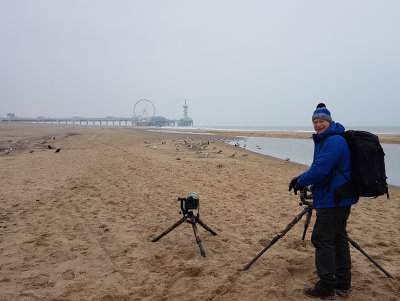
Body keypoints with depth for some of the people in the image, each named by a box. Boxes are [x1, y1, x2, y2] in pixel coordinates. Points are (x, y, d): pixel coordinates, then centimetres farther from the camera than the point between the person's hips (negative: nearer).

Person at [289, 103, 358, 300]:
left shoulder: (334, 141, -19)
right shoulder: (324, 140, 16)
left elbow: (320, 170, -25)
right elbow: (319, 167, 23)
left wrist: (301, 182, -10)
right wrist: (301, 179, 8)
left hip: (332, 201, -11)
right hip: (341, 199, 11)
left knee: (323, 240, -6)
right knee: (338, 239, 15)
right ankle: (343, 283, 26)